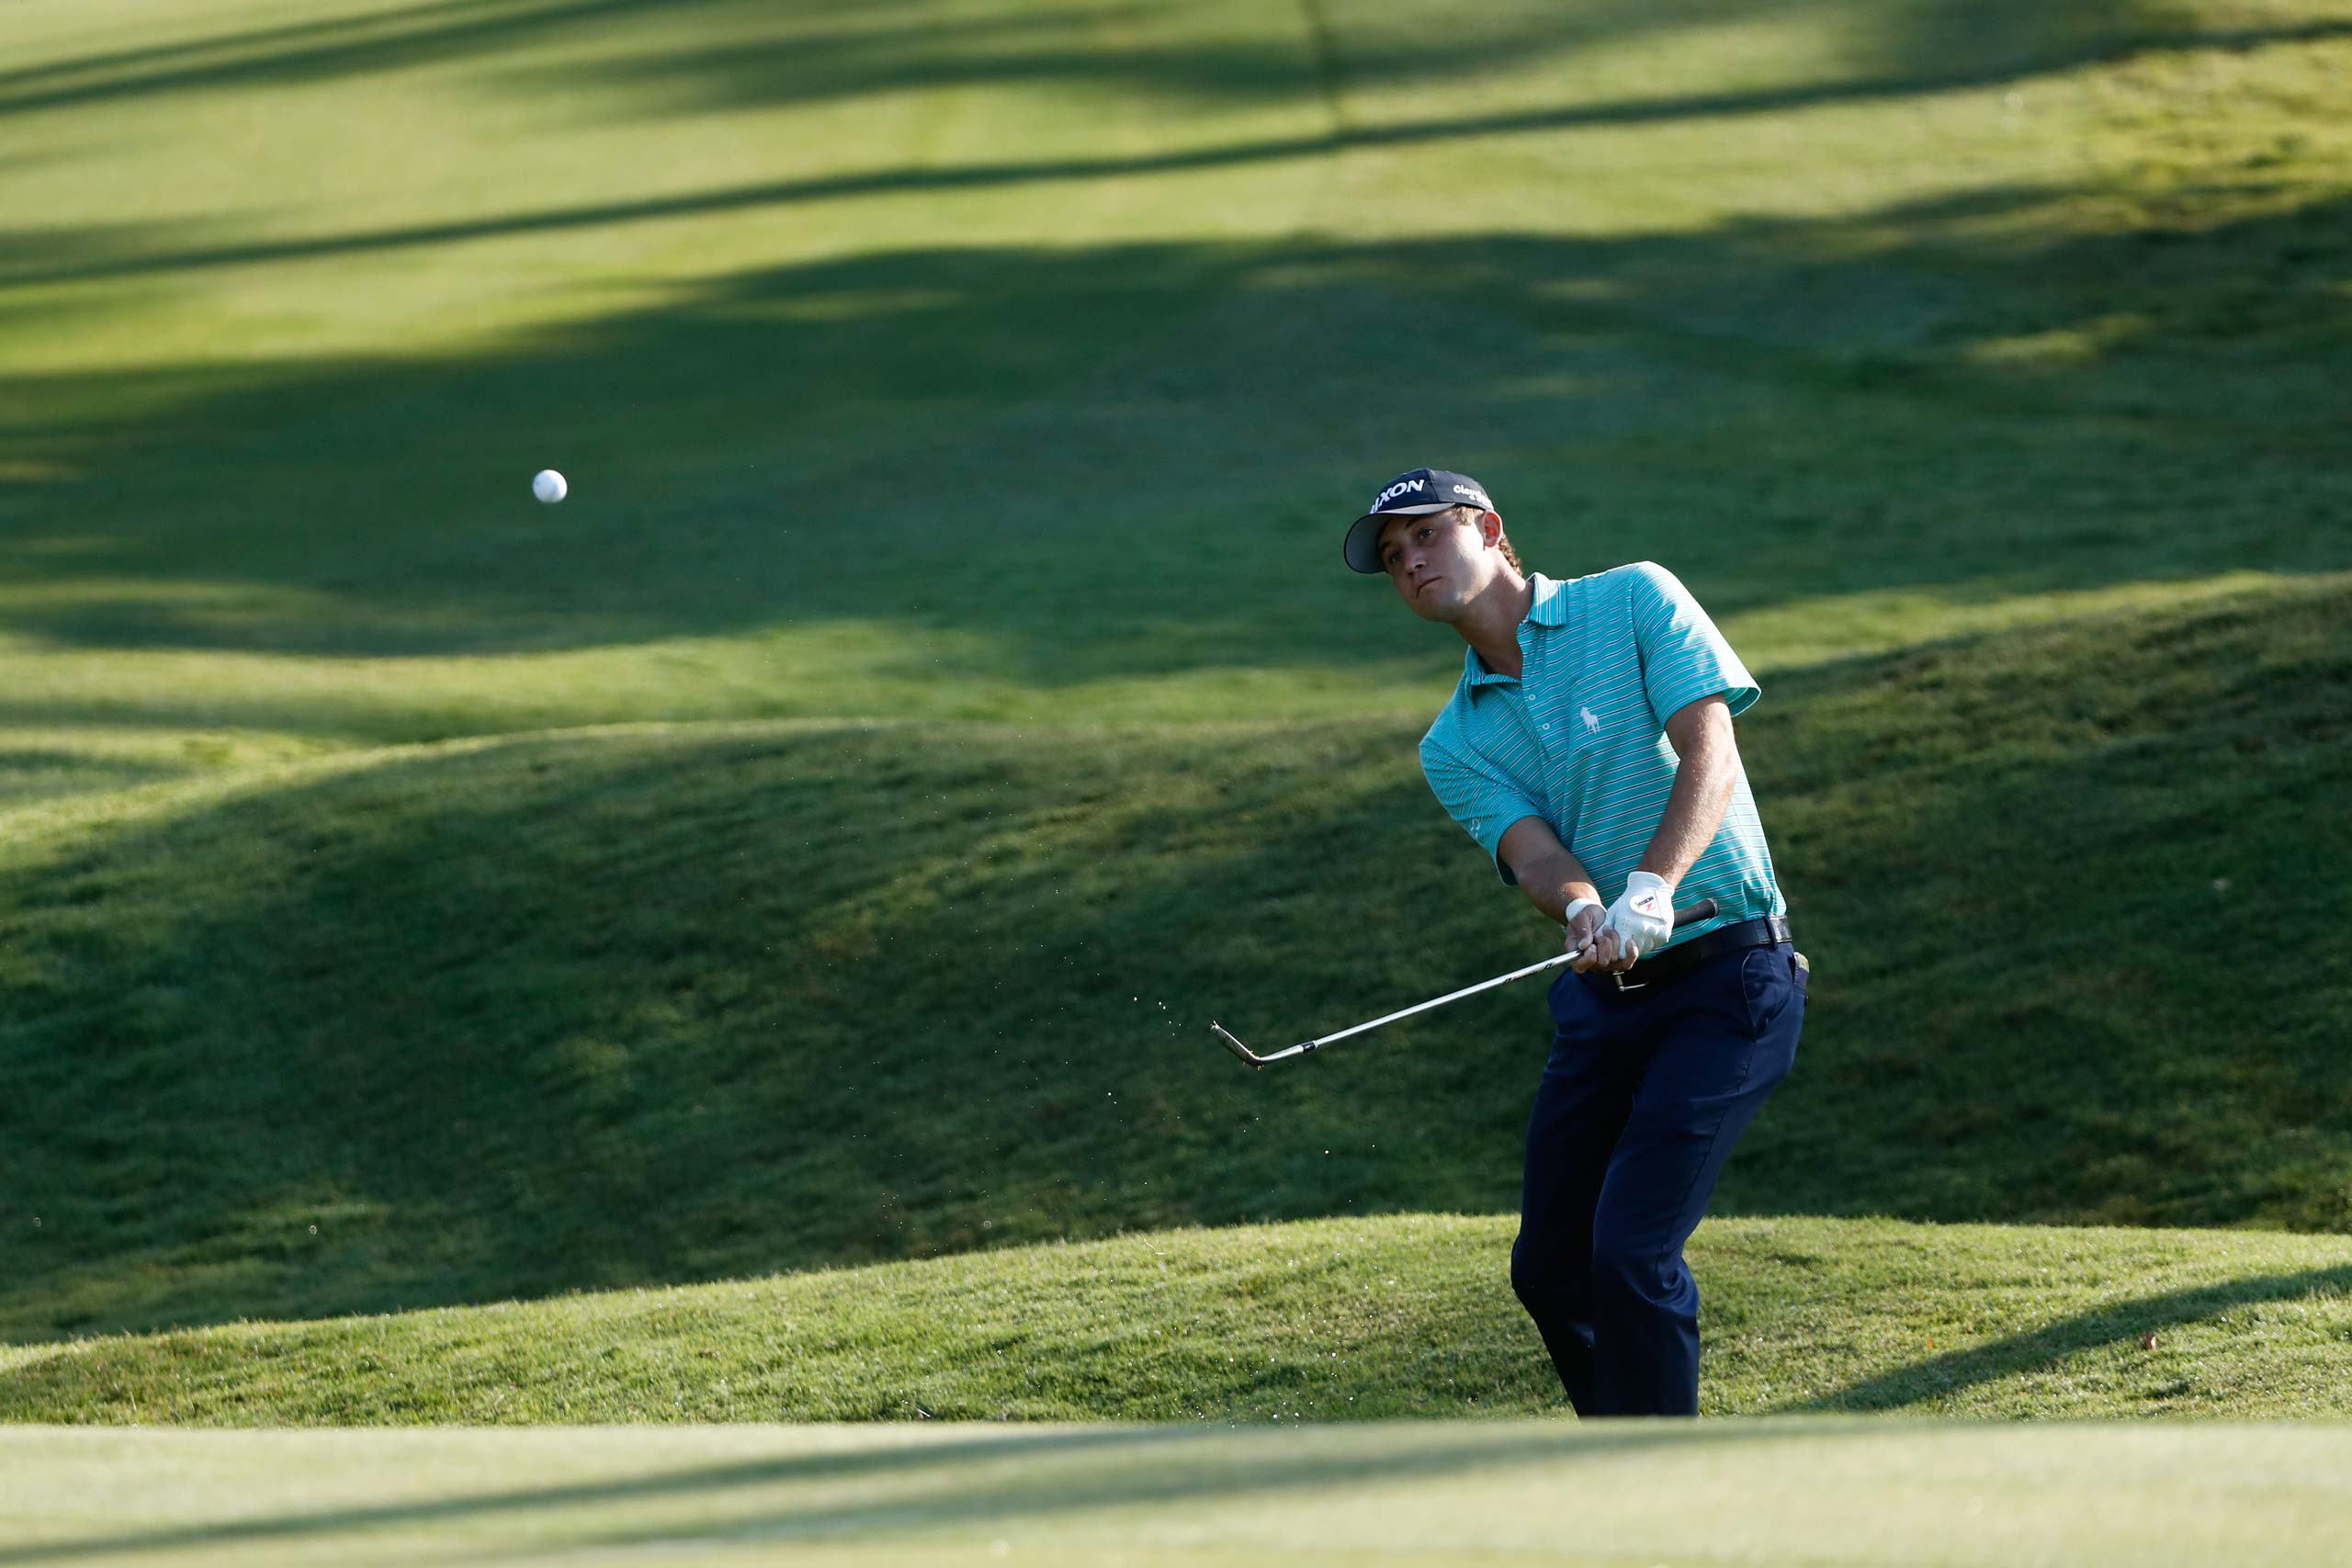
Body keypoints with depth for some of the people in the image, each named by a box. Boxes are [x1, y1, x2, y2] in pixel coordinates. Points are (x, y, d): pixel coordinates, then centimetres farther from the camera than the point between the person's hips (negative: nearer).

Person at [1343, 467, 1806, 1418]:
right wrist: (1581, 909, -33)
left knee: (1632, 1253, -17)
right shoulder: (1455, 746, 10)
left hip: (1727, 977, -6)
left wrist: (1652, 886, -32)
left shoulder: (1636, 601, -2)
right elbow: (1532, 850, -9)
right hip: (1604, 996, 6)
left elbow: (1709, 753, -15)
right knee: (1549, 1268, 8)